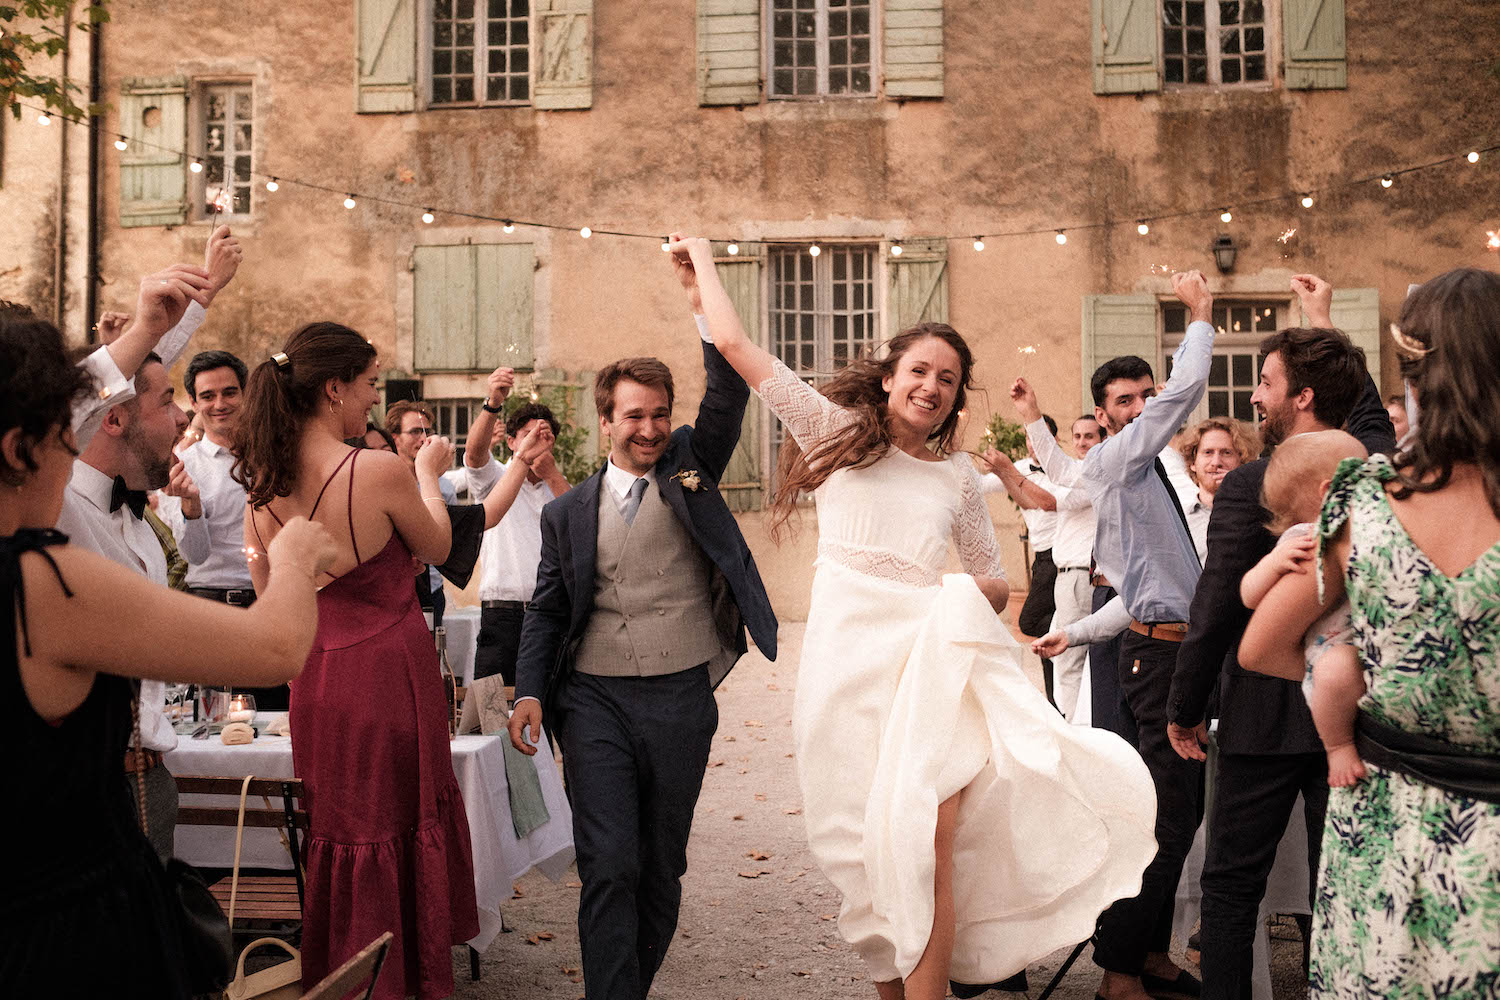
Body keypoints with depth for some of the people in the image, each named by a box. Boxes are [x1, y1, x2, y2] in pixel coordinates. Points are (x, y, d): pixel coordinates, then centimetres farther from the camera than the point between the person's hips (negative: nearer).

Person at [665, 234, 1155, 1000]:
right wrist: (703, 265, 19)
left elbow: (995, 580, 21)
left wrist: (972, 593, -1)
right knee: (871, 846, 0)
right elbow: (733, 344, 9)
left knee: (929, 838, -12)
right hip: (850, 658, -1)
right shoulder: (838, 428, 11)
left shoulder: (957, 473, 17)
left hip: (930, 657, 2)